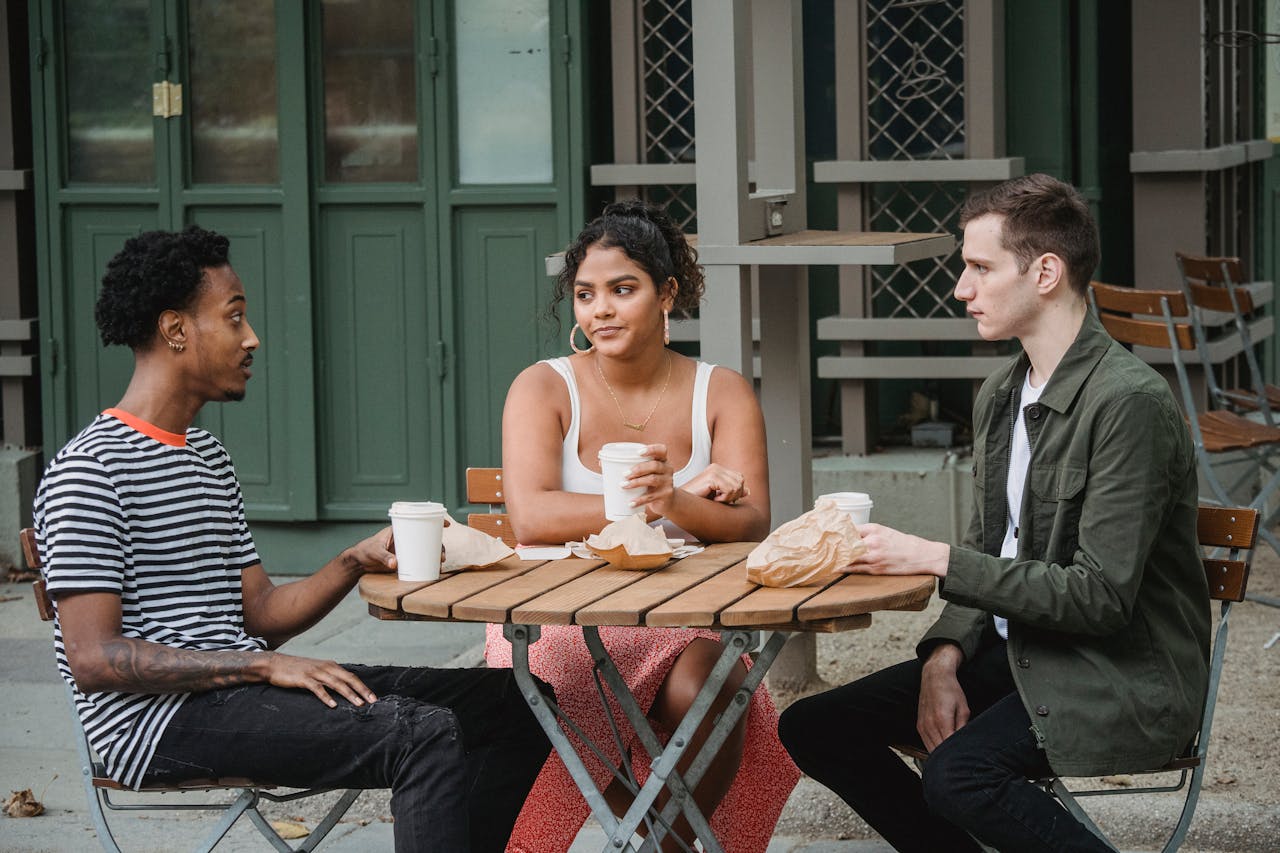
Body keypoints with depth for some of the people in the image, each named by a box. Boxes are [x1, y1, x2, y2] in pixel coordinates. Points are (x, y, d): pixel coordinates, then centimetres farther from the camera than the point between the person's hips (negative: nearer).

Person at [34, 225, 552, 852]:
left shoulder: (208, 457, 20)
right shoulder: (90, 469, -10)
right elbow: (93, 659, -17)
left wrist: (356, 561, -2)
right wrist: (264, 665, -21)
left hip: (231, 687, 9)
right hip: (161, 721, -9)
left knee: (504, 701, 2)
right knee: (426, 733, -26)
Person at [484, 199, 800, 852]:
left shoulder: (721, 394, 6)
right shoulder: (544, 389, 0)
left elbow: (751, 526, -6)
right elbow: (531, 517, -16)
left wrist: (673, 501, -28)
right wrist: (684, 495, -15)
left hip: (684, 620, 1)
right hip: (563, 619, -1)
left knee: (709, 696, -30)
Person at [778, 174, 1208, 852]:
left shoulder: (1130, 402, -19)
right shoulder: (1000, 395, 10)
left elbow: (1102, 594, -23)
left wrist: (936, 560, -22)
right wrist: (945, 655, -3)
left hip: (1122, 675, -9)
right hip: (1016, 650, 9)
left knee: (959, 772, -33)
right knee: (812, 729, -1)